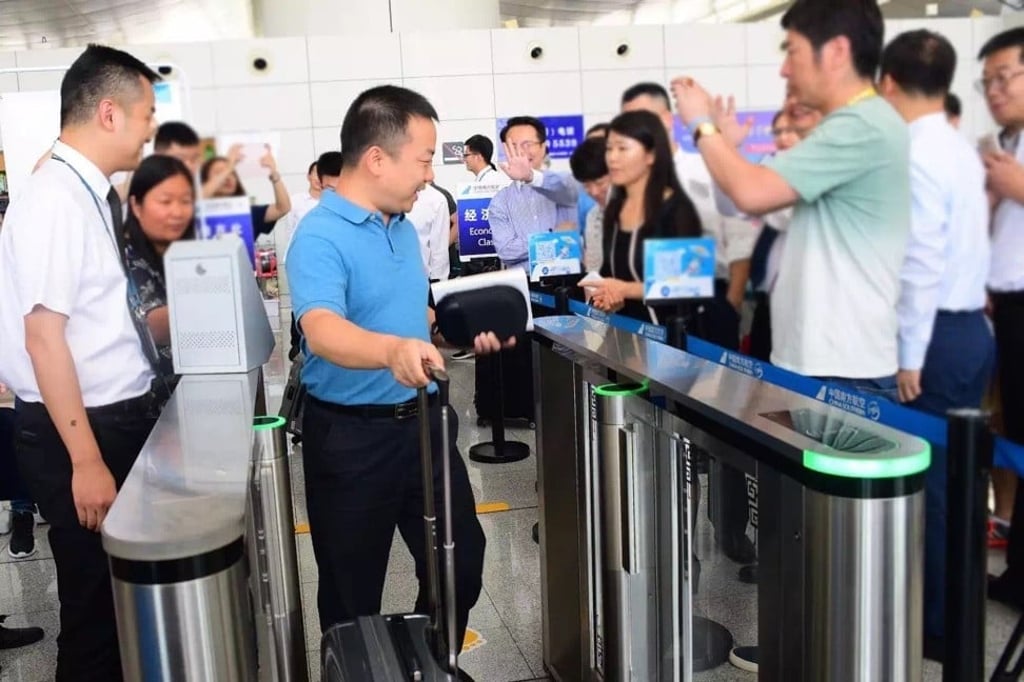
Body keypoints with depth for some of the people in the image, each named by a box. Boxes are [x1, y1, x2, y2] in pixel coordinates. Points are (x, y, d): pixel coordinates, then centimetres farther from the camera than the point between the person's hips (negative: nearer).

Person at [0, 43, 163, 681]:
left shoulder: (92, 195, 8)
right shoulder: (55, 200, -18)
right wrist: (86, 461, -23)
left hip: (122, 415, 8)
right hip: (80, 428, -8)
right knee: (96, 603, 6)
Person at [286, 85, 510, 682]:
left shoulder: (405, 228, 8)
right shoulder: (320, 237, -19)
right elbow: (323, 330, -37)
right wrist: (392, 350, -54)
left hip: (423, 421, 7)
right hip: (352, 437, -7)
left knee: (462, 561, 15)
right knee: (353, 592, 10)